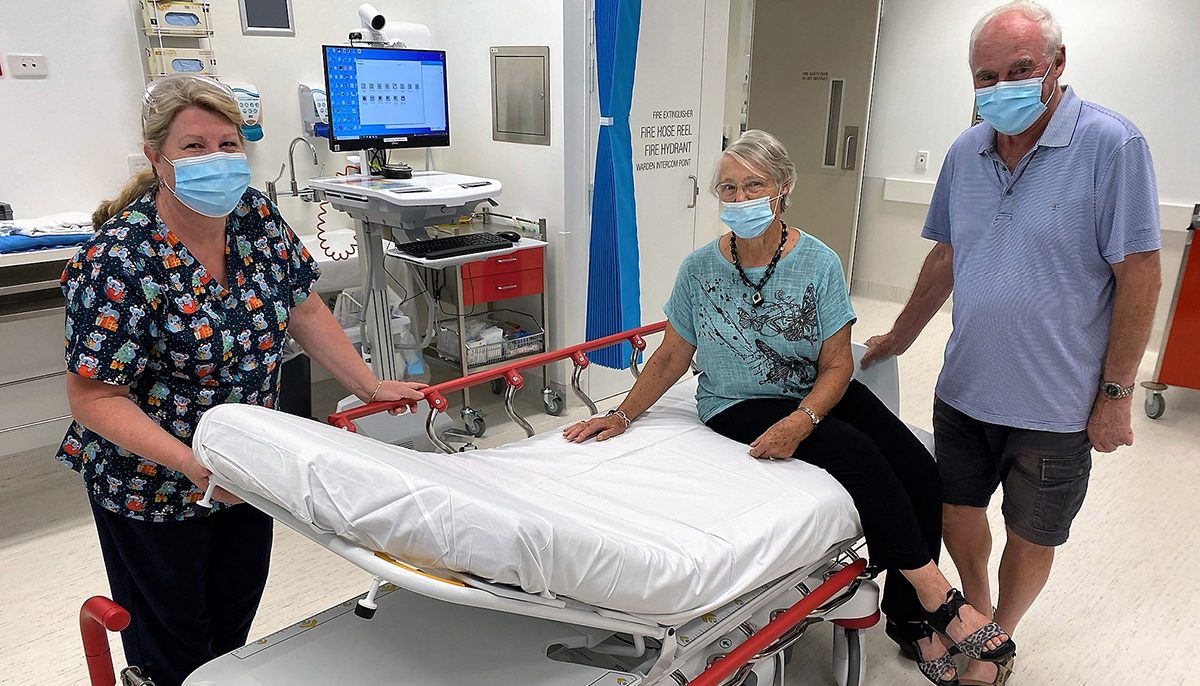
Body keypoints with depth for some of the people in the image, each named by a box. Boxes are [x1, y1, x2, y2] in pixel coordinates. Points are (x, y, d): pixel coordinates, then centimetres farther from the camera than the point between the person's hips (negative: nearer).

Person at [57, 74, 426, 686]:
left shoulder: (256, 217, -8)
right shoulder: (119, 260, -25)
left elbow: (303, 311, 0)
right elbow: (94, 396, -23)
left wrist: (371, 386, -5)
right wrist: (193, 463, -33)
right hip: (154, 485, -5)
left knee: (236, 617, 24)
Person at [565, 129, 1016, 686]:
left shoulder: (818, 263, -8)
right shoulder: (700, 269, -7)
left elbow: (836, 364, -8)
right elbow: (672, 357, 3)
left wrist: (801, 421, -25)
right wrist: (621, 416, -3)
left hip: (816, 392, 3)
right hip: (740, 405, -2)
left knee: (920, 472, -16)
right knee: (853, 452, -28)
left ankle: (909, 618, 3)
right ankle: (938, 597, -14)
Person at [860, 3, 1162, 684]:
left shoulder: (1112, 145, -14)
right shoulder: (965, 154, 2)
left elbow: (1139, 274, -14)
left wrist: (1117, 392, -12)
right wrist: (901, 336, 17)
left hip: (1055, 404, -4)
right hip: (964, 390, 5)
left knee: (1032, 537, 14)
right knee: (957, 511, 17)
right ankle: (975, 610, 45)